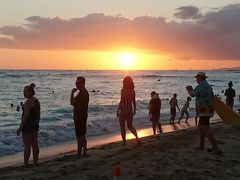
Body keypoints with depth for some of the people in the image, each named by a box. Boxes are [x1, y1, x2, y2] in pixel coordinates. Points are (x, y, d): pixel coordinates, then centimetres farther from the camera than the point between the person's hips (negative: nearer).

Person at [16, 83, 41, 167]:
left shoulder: (28, 102, -19)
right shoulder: (37, 101, 8)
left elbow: (25, 116, -22)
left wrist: (20, 128, -17)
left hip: (27, 126, -9)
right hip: (35, 125, 9)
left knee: (27, 146, -1)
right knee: (35, 144, 13)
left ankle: (25, 164, 6)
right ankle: (35, 162, 20)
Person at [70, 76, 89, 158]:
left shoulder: (81, 93, -19)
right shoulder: (85, 92, 15)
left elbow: (72, 102, -21)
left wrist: (72, 93, -12)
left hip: (79, 117, -11)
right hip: (82, 116, 11)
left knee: (79, 136, -5)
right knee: (82, 136, 16)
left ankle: (79, 154, 0)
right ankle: (84, 152, 22)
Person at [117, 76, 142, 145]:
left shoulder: (123, 90, -15)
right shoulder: (133, 91, 2)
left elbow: (121, 101, -18)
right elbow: (134, 102, 10)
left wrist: (118, 111, -11)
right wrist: (134, 110, 21)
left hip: (123, 110, -5)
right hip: (130, 110, 5)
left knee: (122, 127, 9)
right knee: (130, 126, 18)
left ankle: (124, 142, 13)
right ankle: (137, 138, -2)